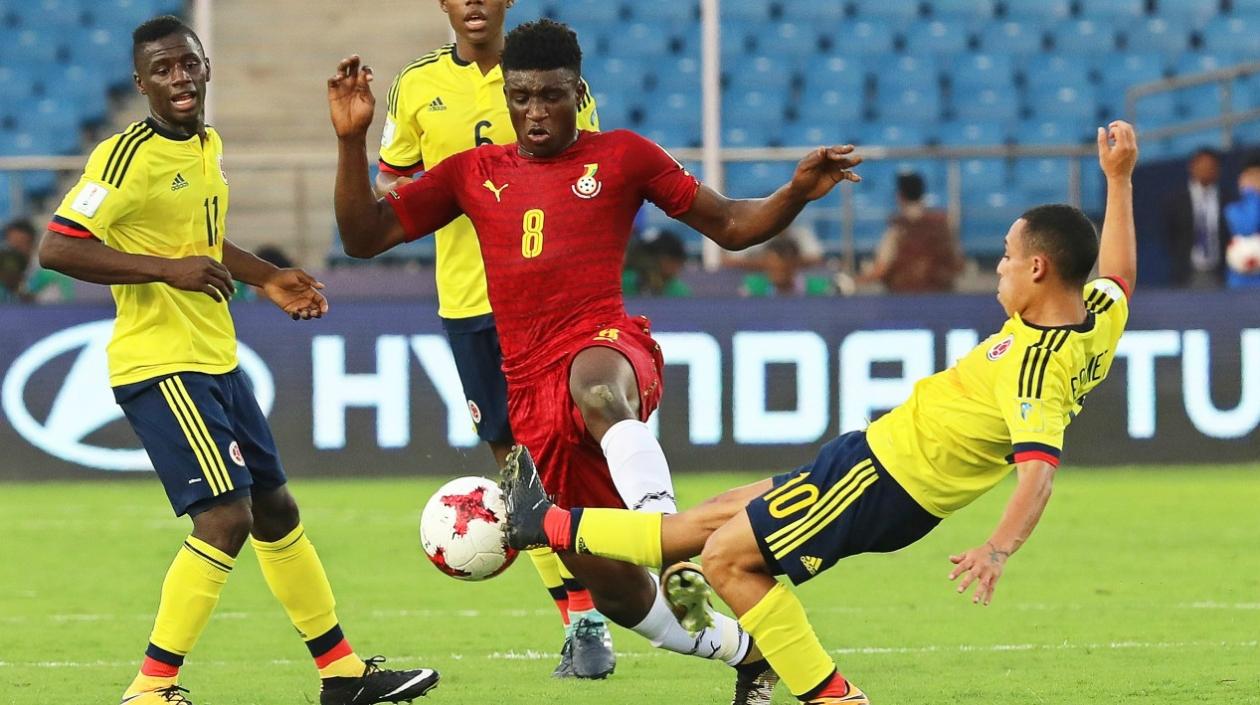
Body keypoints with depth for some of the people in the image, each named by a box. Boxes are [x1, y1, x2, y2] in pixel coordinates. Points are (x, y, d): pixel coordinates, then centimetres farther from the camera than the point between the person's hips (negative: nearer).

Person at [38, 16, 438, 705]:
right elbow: (56, 248, -24)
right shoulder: (129, 156, -16)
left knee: (276, 511, 16)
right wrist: (169, 270, -27)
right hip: (161, 365, -9)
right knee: (225, 518, -16)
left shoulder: (208, 145, 11)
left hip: (216, 361, 9)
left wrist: (267, 279, 18)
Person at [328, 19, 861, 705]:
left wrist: (797, 193, -5)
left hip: (608, 344, -4)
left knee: (594, 385, -45)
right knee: (613, 590, 2)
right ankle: (743, 648, 26)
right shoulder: (473, 173, 18)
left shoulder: (621, 156, 11)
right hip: (529, 387, 4)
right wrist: (352, 140, 3)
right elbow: (364, 236, 16)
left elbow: (730, 226, 13)